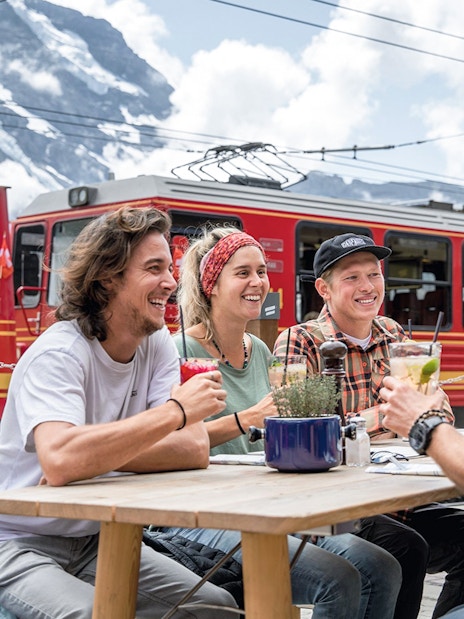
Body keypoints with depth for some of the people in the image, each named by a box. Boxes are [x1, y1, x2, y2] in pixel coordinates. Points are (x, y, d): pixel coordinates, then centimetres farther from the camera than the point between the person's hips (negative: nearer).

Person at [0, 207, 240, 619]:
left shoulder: (157, 344, -1)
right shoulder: (60, 354, -21)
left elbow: (195, 449, -11)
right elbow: (59, 461, -39)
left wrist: (97, 456, -24)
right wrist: (177, 410, -33)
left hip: (97, 540, 6)